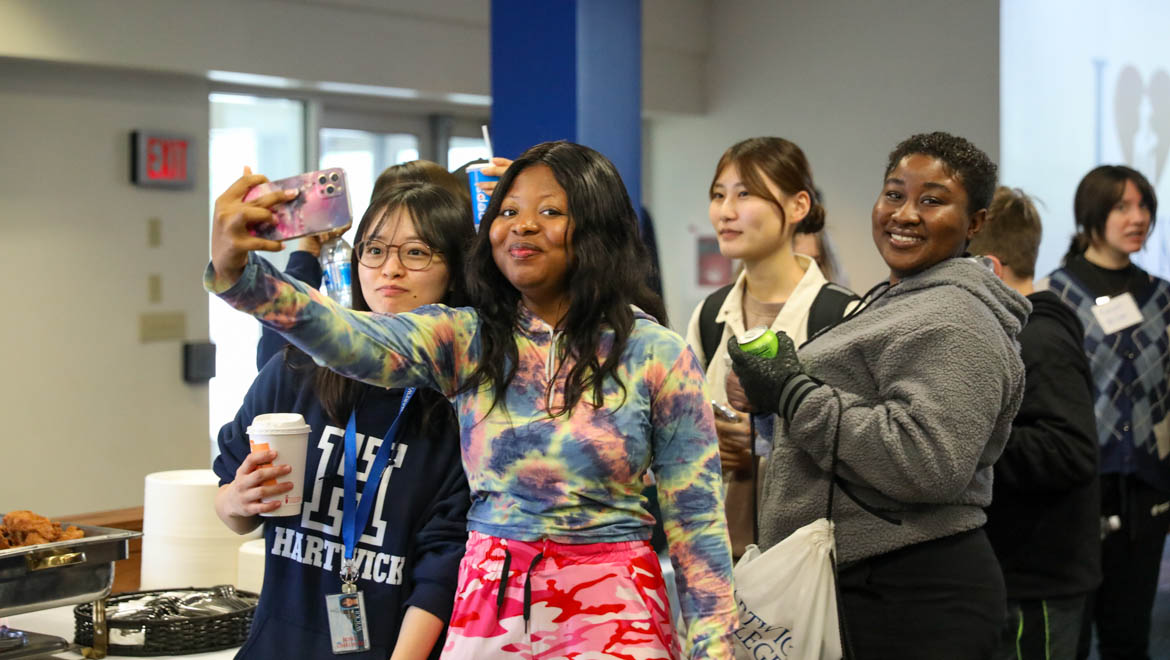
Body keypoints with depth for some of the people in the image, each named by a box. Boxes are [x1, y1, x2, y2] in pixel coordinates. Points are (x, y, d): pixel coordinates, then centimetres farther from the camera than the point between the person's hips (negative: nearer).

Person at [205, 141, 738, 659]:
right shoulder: (465, 341, 0)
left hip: (611, 616, -2)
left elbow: (696, 515, -2)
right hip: (488, 604, 2)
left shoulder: (659, 356, -5)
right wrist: (236, 272, -34)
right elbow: (352, 338, -18)